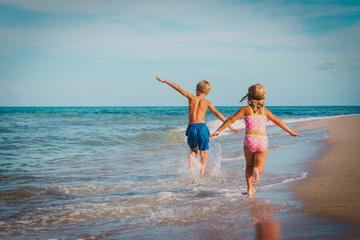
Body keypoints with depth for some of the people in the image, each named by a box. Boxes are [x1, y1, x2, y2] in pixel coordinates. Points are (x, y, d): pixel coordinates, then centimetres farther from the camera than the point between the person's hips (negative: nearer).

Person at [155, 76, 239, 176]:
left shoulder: (192, 97, 6)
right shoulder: (207, 103, 4)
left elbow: (178, 88, 11)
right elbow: (218, 114, -3)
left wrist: (164, 81, 19)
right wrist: (229, 125, -3)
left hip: (191, 127, 1)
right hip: (202, 126, -1)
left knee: (193, 150, 23)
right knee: (203, 153, 10)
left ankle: (191, 158, -9)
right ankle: (201, 174, -1)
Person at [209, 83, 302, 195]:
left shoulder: (246, 109, 5)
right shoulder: (265, 111, 13)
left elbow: (231, 119, -1)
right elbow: (278, 122, 20)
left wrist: (218, 131, 2)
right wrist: (291, 132, 31)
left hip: (250, 139, -1)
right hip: (263, 141, 1)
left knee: (249, 166, 18)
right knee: (259, 166, 13)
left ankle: (250, 189, 9)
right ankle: (256, 170, -23)